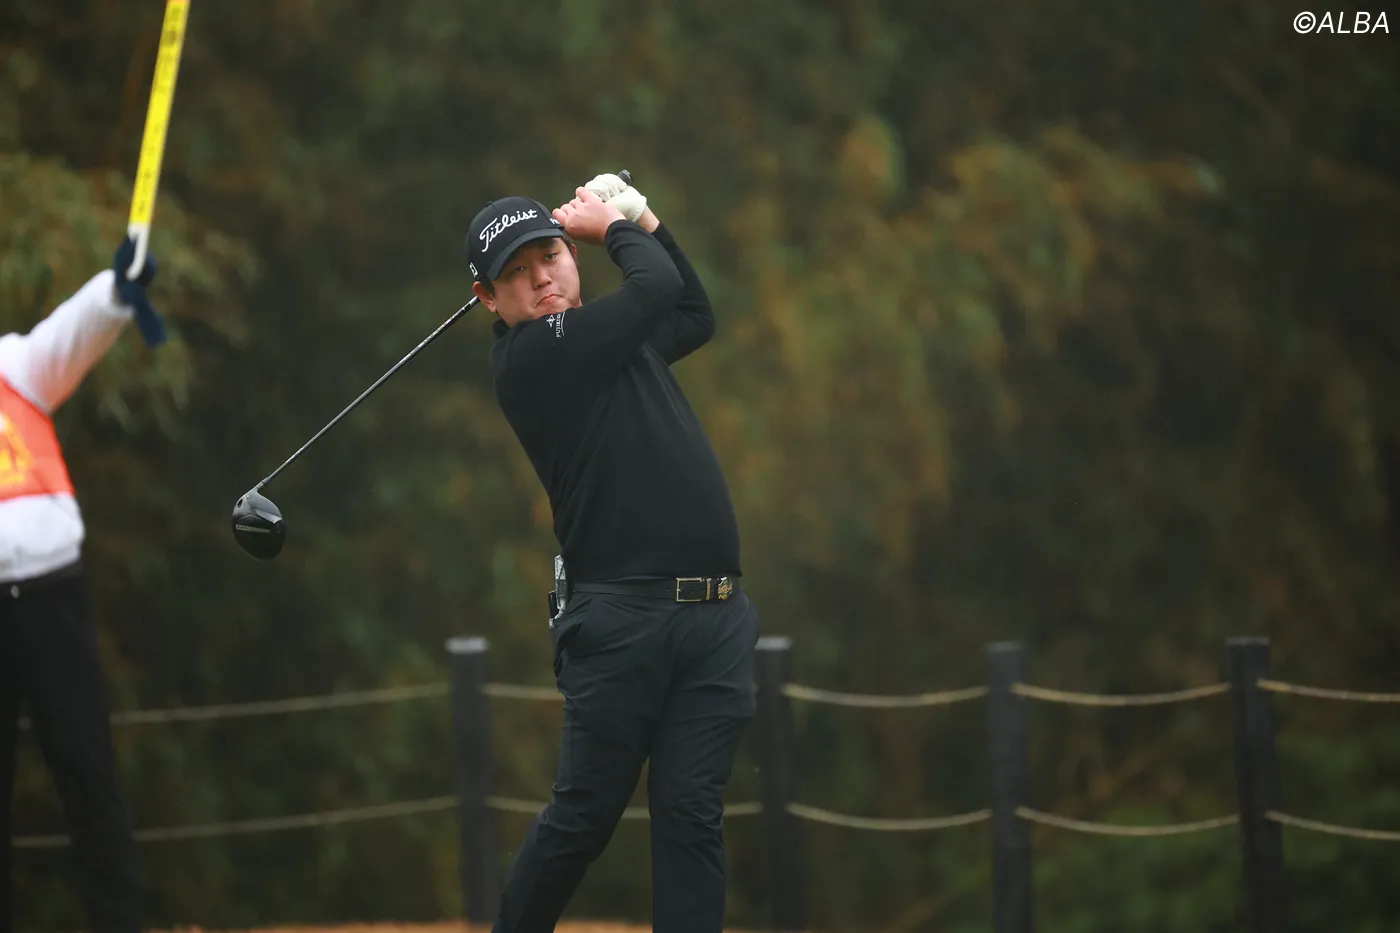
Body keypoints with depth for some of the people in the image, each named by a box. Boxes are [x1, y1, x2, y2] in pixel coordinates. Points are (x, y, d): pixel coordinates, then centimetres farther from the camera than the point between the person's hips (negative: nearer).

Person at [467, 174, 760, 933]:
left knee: (690, 814, -2)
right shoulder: (529, 356, -7)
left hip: (717, 616, 6)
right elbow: (658, 286, -12)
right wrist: (617, 228, 7)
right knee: (584, 815, -2)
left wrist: (644, 221, 26)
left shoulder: (609, 340, 19)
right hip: (620, 618, -6)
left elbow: (695, 315, 37)